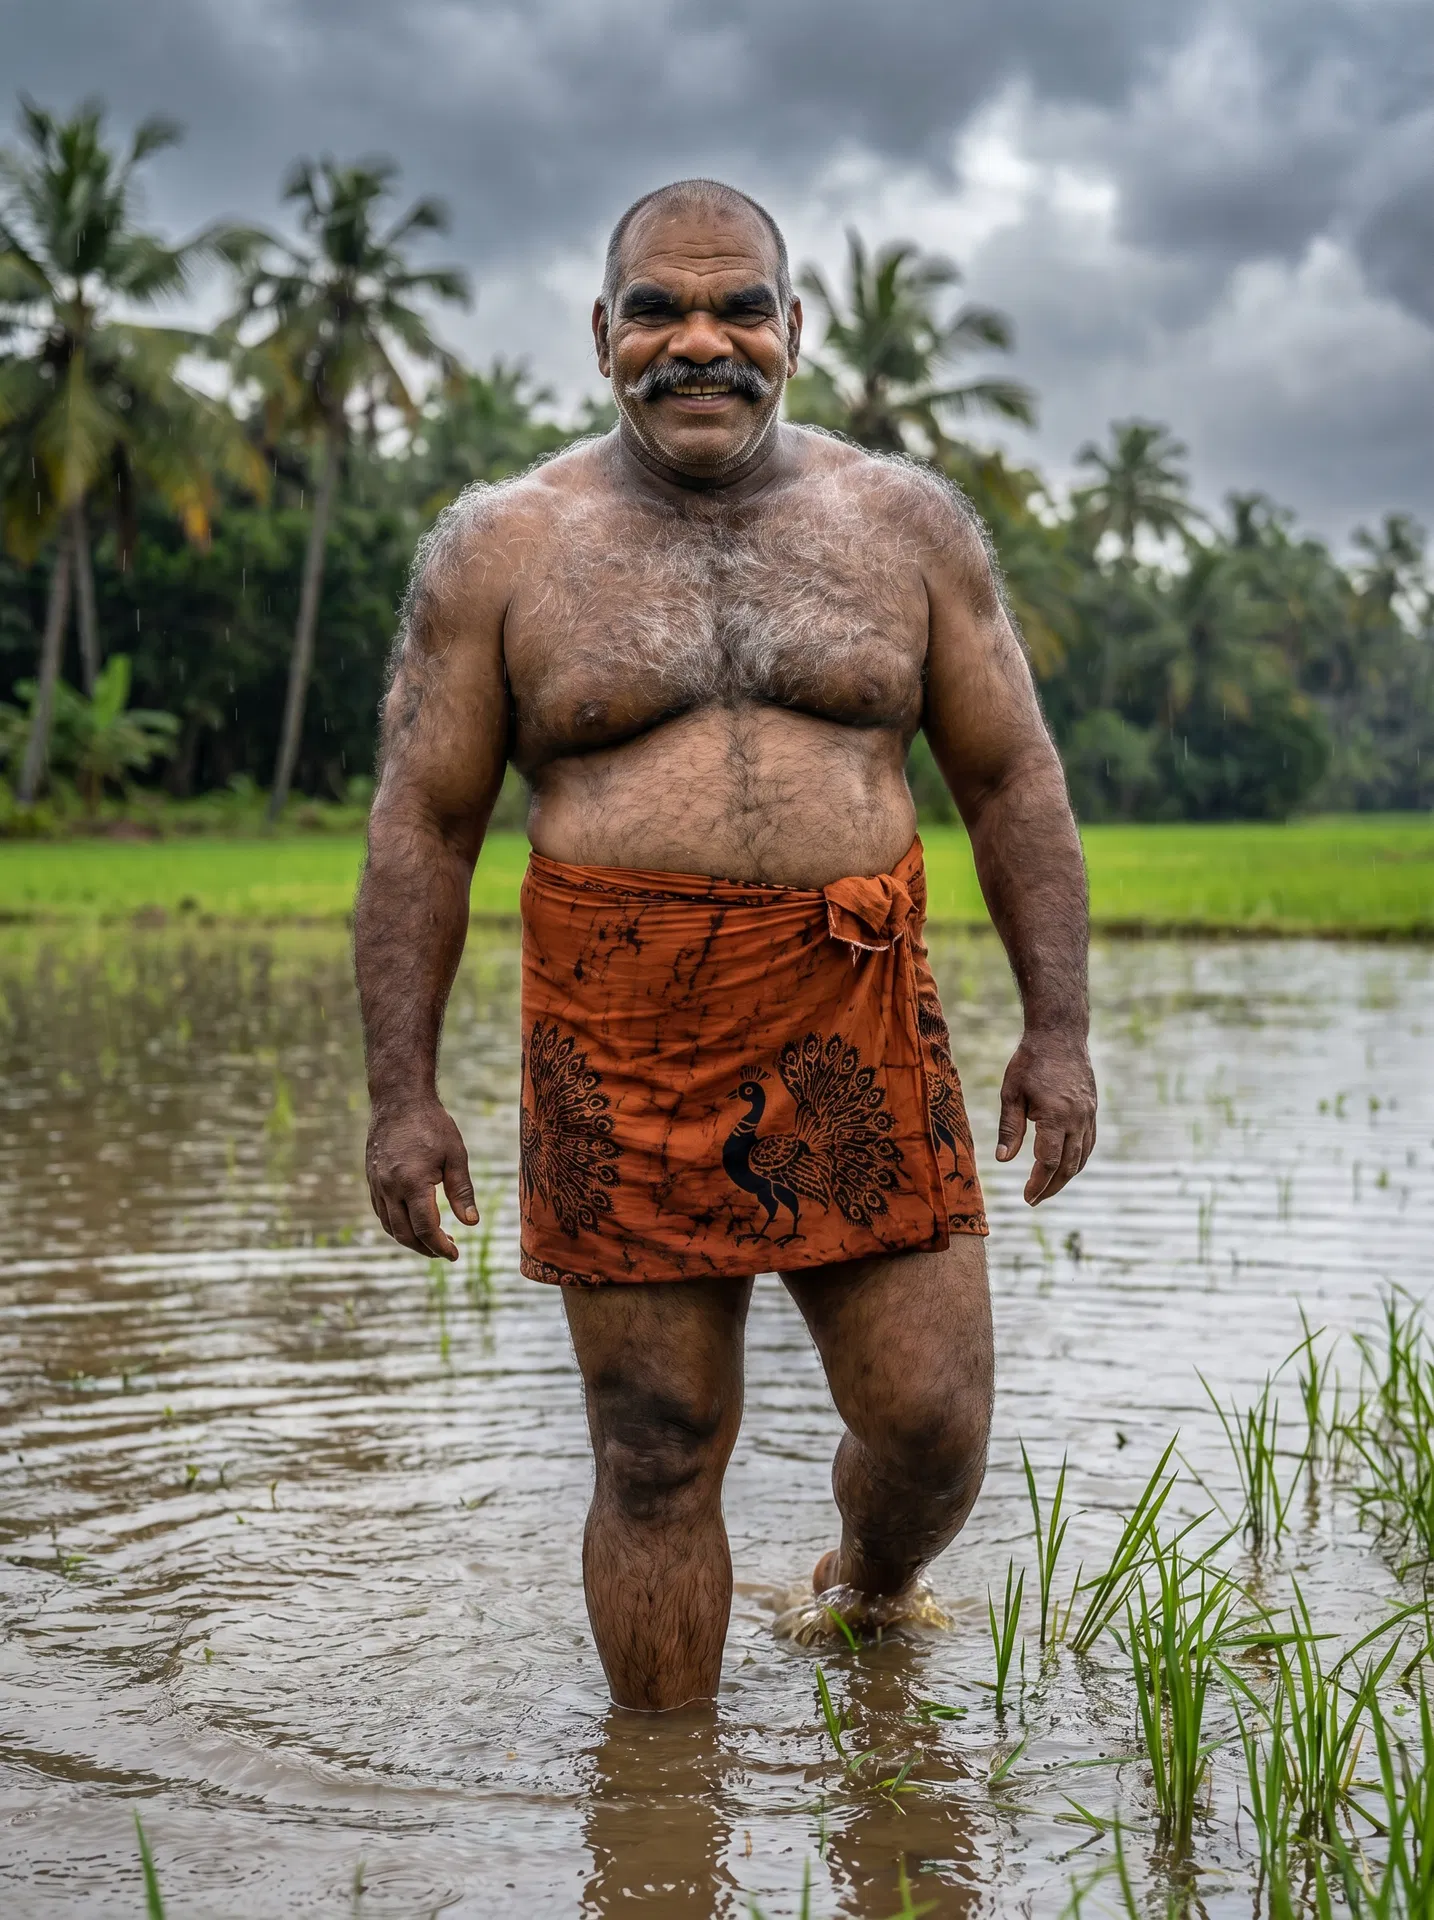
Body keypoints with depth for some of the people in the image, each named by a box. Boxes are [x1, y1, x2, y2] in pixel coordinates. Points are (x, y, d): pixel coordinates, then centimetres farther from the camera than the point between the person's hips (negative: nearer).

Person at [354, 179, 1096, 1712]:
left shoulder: (907, 524, 8)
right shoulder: (498, 548, 4)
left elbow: (1013, 784, 10)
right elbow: (421, 829, 4)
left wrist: (1058, 1028, 3)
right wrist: (402, 1094, -1)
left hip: (860, 1038, 2)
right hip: (622, 1058, -1)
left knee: (932, 1422, 4)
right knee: (656, 1458, 4)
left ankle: (870, 1593, 37)